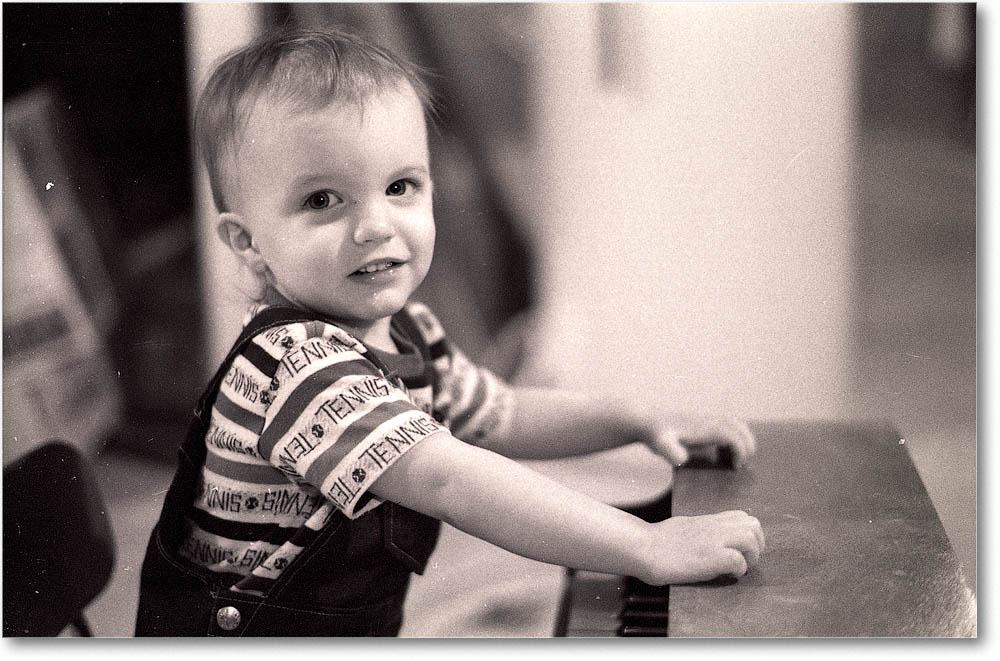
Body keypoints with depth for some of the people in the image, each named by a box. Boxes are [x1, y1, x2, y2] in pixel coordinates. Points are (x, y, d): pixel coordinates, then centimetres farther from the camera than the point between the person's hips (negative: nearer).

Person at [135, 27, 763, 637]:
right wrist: (649, 547, -33)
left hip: (362, 633, 8)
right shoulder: (297, 363, -24)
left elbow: (500, 414, 19)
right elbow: (449, 482, -32)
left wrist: (644, 423, 9)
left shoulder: (403, 330, 3)